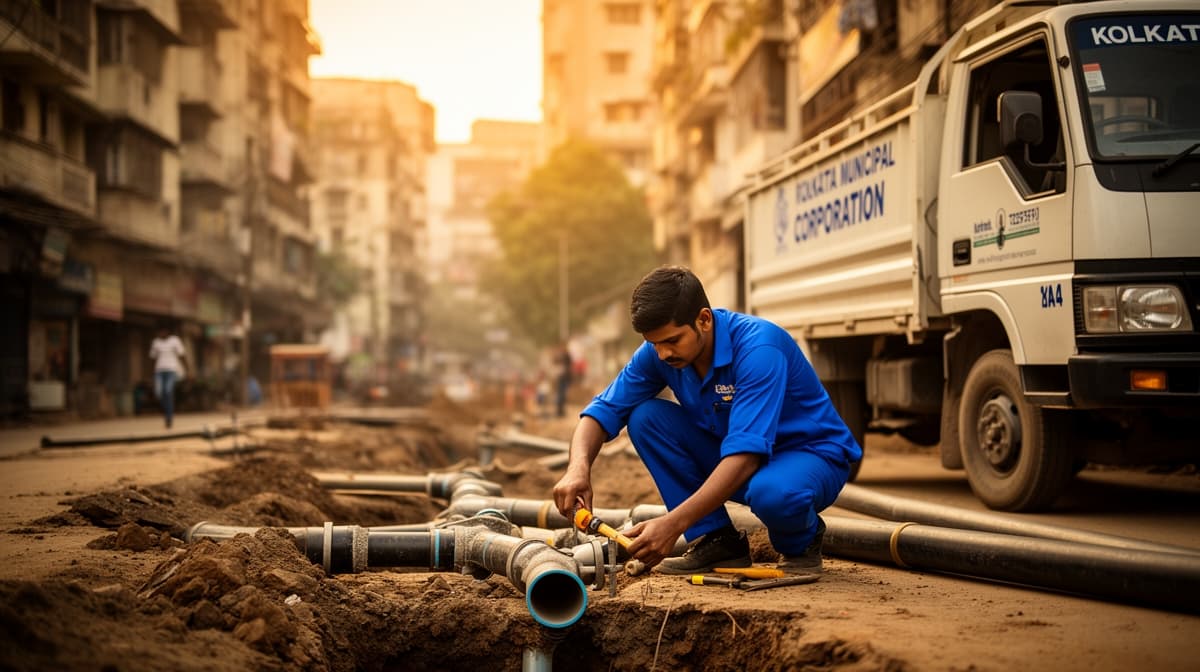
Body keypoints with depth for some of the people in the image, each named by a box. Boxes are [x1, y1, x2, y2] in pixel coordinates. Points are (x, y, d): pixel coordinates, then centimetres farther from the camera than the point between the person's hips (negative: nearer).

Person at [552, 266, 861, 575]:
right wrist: (578, 468, -30)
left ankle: (802, 543, -3)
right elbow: (605, 409, -8)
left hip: (811, 453, -6)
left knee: (771, 493, -41)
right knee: (645, 416, -14)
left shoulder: (758, 348, -31)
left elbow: (745, 455, -38)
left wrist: (673, 523, -45)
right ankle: (716, 541, -5)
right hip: (733, 456, 6)